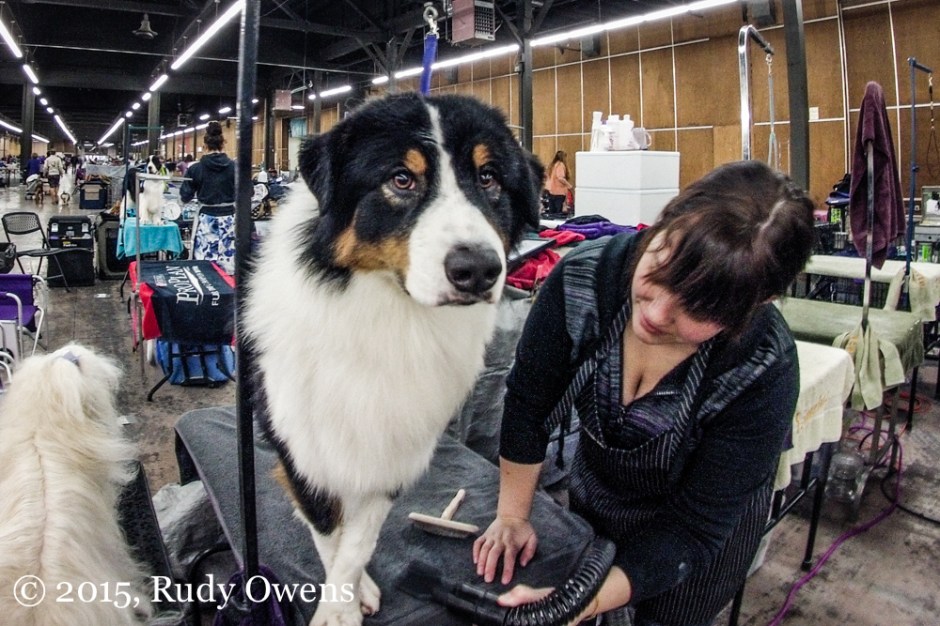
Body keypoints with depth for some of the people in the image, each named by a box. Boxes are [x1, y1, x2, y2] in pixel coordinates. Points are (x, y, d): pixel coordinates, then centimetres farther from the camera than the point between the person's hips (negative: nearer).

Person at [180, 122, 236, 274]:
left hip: (206, 220, -1)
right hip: (228, 219, 1)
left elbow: (185, 197, 2)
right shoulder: (234, 166, -4)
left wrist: (186, 173, 16)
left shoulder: (195, 168, -5)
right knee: (228, 265, 3)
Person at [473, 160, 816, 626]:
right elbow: (527, 402, -16)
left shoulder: (764, 376, -34)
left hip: (708, 527, -2)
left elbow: (695, 528, -26)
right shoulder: (584, 277, -30)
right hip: (593, 491, 3)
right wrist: (511, 516, -11)